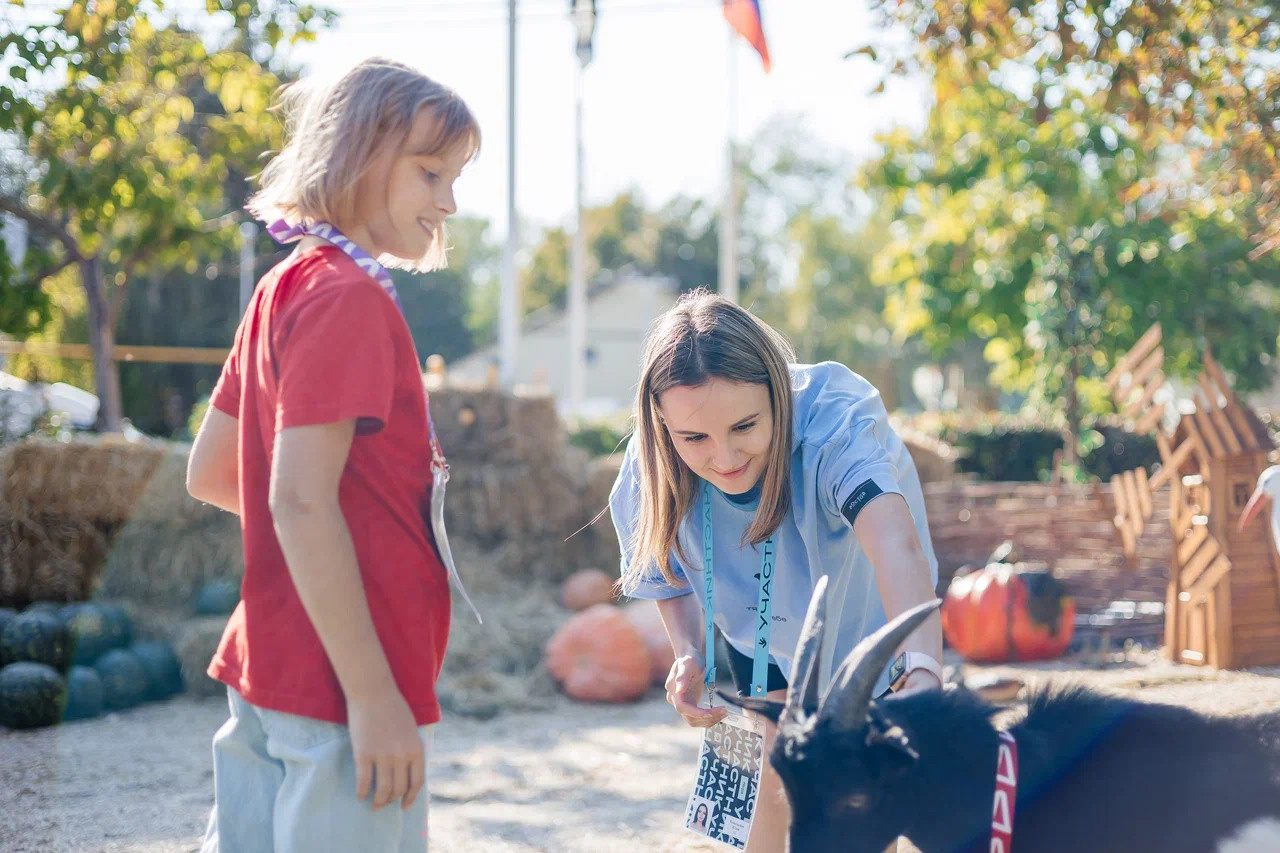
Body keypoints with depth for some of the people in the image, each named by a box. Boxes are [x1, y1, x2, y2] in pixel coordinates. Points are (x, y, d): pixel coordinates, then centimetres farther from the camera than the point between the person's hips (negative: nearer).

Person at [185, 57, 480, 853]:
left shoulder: (285, 286, 13)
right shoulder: (349, 298, -14)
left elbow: (209, 474, 17)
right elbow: (300, 503, -22)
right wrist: (375, 697, -22)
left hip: (265, 671, 9)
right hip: (337, 691, -9)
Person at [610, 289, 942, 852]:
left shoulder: (834, 416, -43)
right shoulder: (650, 468, -30)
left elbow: (895, 544, -62)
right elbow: (667, 574, -7)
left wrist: (924, 672, -79)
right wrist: (688, 653, -28)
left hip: (867, 620, -2)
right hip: (762, 633, 2)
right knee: (782, 780, 3)